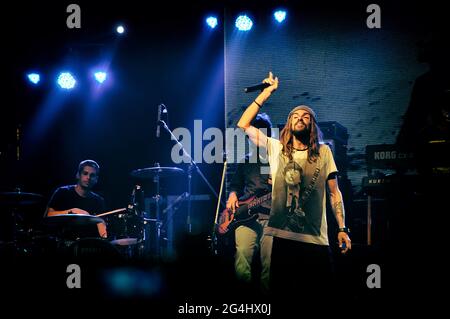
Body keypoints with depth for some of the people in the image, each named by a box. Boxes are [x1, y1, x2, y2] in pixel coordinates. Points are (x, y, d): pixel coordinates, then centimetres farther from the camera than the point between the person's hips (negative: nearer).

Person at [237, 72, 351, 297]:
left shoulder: (323, 152, 7)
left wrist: (342, 229, -1)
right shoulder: (276, 149, 7)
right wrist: (267, 93, 3)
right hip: (283, 237, 0)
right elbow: (243, 125, 2)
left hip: (316, 240, 0)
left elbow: (334, 192, 7)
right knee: (283, 295, 6)